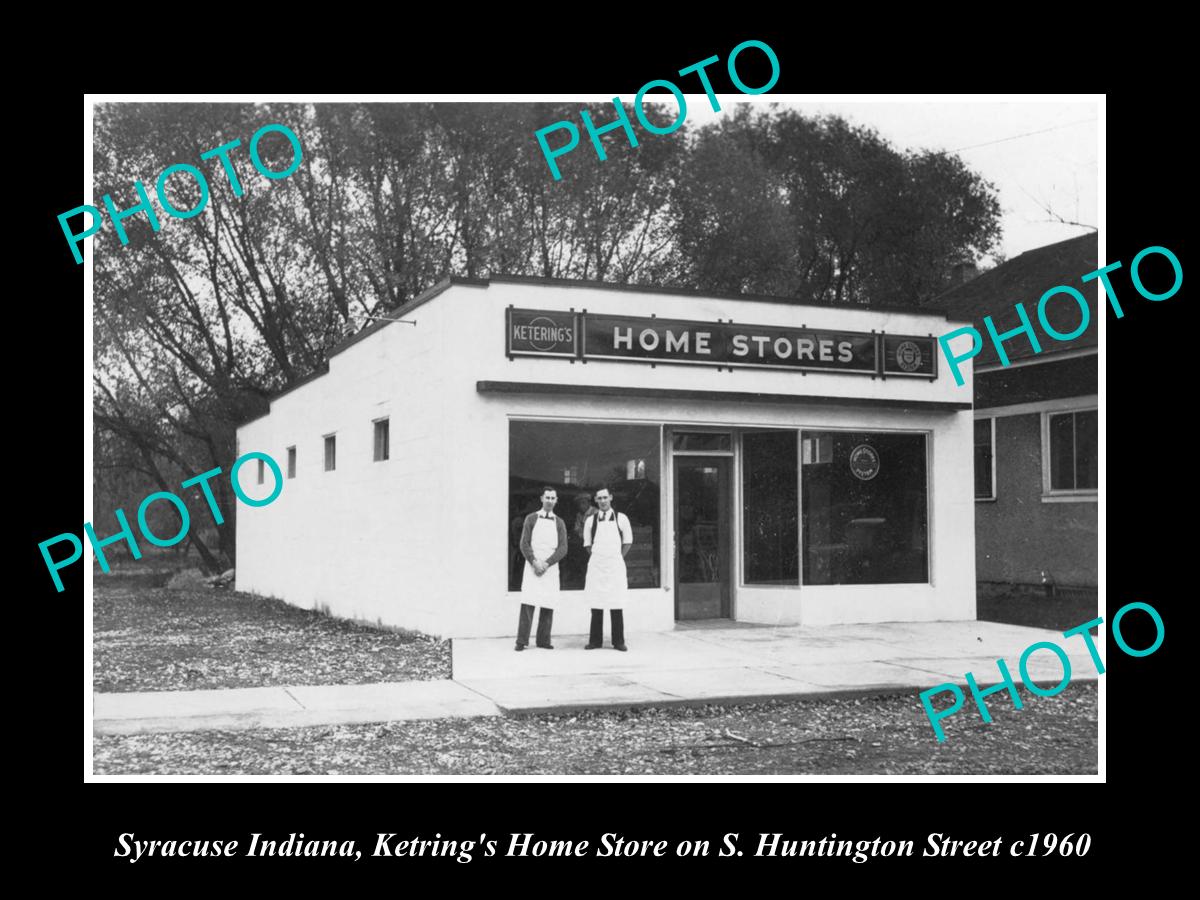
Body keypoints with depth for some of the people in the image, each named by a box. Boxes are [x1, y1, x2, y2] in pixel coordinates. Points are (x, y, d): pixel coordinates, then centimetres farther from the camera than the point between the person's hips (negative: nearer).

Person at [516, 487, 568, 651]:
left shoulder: (559, 523, 11)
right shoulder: (531, 519, 7)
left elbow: (563, 549, 3)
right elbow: (524, 544, 1)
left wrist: (546, 564, -10)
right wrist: (535, 562, -12)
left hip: (550, 568, 2)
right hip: (532, 567, -2)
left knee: (548, 604, -1)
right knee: (527, 603, -10)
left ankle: (544, 640, 6)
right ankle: (522, 641, -9)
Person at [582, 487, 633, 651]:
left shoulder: (621, 518, 2)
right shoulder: (591, 520, 5)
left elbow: (628, 542, 9)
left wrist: (617, 558, 8)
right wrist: (598, 557, 9)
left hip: (615, 565, -1)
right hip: (596, 566, 1)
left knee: (617, 605, -2)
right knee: (596, 604, 2)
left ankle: (618, 641, 4)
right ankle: (595, 640, 9)